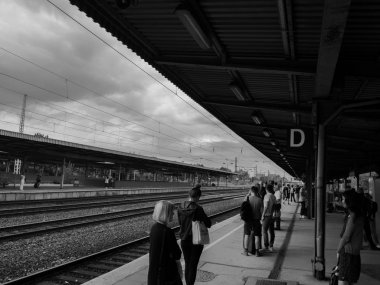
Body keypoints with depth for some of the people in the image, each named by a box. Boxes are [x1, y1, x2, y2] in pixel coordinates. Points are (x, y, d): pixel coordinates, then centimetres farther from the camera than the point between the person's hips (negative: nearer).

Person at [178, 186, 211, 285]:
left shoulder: (181, 208, -6)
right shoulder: (197, 209, -22)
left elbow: (180, 222, 6)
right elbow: (208, 224, -14)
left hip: (184, 239, 5)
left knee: (187, 263, 19)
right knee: (193, 265, 9)